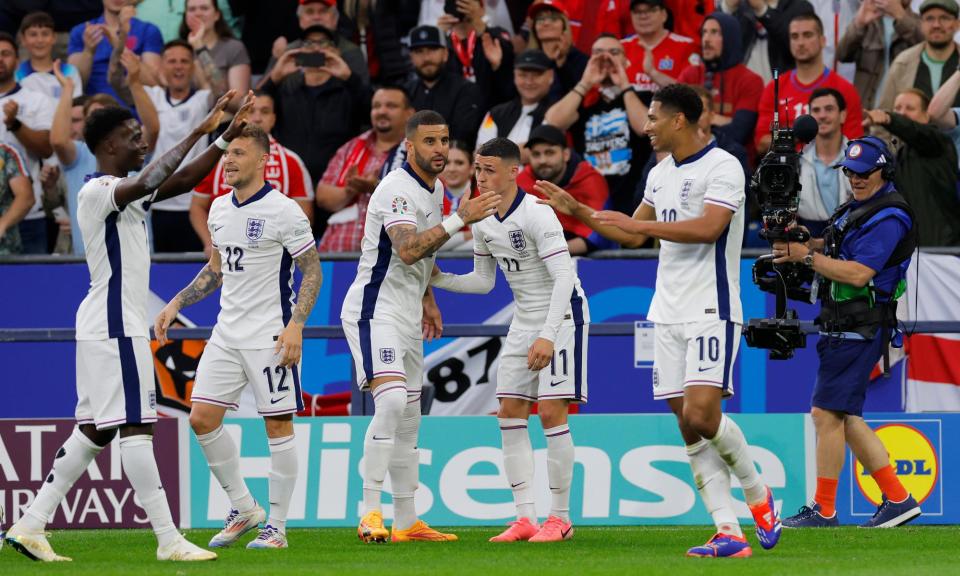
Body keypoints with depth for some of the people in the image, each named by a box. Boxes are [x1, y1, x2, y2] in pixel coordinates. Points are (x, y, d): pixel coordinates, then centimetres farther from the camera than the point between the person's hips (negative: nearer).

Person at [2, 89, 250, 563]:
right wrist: (198, 132, -27)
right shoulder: (96, 192, -14)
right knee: (135, 426, -10)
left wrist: (227, 136, 12)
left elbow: (182, 180, 22)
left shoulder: (124, 192, 16)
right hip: (114, 326, -10)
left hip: (120, 325, 10)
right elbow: (147, 183, -31)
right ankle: (168, 540, -11)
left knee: (95, 431, 10)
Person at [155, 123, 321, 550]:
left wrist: (295, 325, -18)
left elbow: (312, 271, -8)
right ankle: (244, 509, 14)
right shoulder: (219, 209, 10)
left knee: (277, 425, -3)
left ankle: (276, 526, 5)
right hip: (227, 334, 7)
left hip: (270, 336, -7)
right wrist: (176, 304, 15)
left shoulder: (284, 211, -10)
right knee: (202, 418, 0)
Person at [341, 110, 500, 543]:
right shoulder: (396, 190, -19)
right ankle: (370, 511, -24)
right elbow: (408, 250, -34)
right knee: (391, 401, -26)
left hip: (407, 317, 10)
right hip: (374, 311, -10)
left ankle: (407, 522, 19)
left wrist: (427, 299, 26)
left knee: (408, 422, 12)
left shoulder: (435, 188, 12)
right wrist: (459, 219, -38)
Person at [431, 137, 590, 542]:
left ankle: (561, 517, -2)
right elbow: (483, 281, 14)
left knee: (551, 411, -11)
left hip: (562, 314, -8)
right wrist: (438, 279, -1)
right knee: (510, 413, 1)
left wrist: (548, 336, -31)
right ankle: (525, 519, 4)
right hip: (524, 319, 8)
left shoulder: (536, 214, -22)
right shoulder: (482, 222, 2)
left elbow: (564, 278, -26)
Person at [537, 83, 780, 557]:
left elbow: (708, 227, -23)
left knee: (702, 415, -18)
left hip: (711, 311, -8)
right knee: (688, 427, 0)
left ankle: (757, 495, 6)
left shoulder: (722, 167, -10)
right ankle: (729, 533, -1)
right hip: (668, 314, 8)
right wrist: (575, 210, 22)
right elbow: (632, 235, 27)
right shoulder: (661, 174, 16)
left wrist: (644, 224, -19)